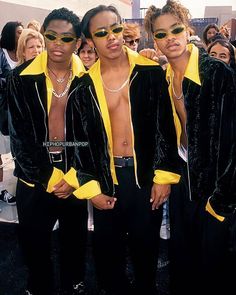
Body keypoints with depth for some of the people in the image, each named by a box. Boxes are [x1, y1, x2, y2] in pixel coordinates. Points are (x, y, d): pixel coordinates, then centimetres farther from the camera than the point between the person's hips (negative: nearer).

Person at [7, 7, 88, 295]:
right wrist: (50, 178, -10)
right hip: (35, 179, 0)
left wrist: (72, 177, -9)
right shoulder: (21, 77, -6)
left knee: (74, 242, 17)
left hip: (75, 179, 1)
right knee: (34, 246, 12)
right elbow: (19, 136, -8)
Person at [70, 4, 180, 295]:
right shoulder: (85, 85, 1)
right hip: (106, 178, 1)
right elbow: (80, 138, 3)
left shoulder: (151, 73, -3)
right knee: (107, 248, 13)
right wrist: (91, 188, -1)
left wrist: (164, 176, -6)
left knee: (146, 245, 14)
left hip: (147, 174, -1)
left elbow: (165, 127, -2)